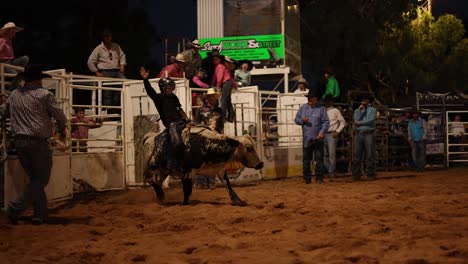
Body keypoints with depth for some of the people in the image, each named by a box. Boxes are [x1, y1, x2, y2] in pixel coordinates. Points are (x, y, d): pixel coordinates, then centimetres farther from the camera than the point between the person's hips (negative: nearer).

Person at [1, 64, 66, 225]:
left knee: (34, 178, 16)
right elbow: (60, 116, -5)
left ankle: (40, 215, 15)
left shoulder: (13, 95, 9)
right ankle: (14, 209, -5)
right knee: (41, 179, 3)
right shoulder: (44, 94, -7)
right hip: (38, 142, -6)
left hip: (19, 141, 7)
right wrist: (62, 130, 15)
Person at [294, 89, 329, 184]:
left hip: (318, 138, -2)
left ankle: (319, 177, 7)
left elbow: (326, 122, -2)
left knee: (319, 158, 0)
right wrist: (302, 120, -8)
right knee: (306, 159, 5)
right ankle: (307, 178, 12)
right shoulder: (302, 108, 12)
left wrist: (322, 132, -15)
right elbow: (296, 119, 14)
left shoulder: (321, 109, 3)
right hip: (306, 139, 2)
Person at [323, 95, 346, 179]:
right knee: (324, 154, 3)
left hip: (332, 134, -5)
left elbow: (343, 122, 2)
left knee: (332, 154, -6)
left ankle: (332, 172, 0)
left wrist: (337, 132, -7)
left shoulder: (335, 111, 2)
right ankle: (329, 170, 14)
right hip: (324, 134, 5)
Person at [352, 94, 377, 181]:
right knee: (356, 154, -1)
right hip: (358, 134, 3)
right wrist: (360, 110, -3)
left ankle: (371, 174, -1)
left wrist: (358, 123, 0)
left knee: (370, 155, -4)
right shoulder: (357, 110, 18)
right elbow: (356, 120, 1)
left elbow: (370, 120, -7)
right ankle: (356, 175, 3)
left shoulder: (372, 109, 8)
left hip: (369, 134, -3)